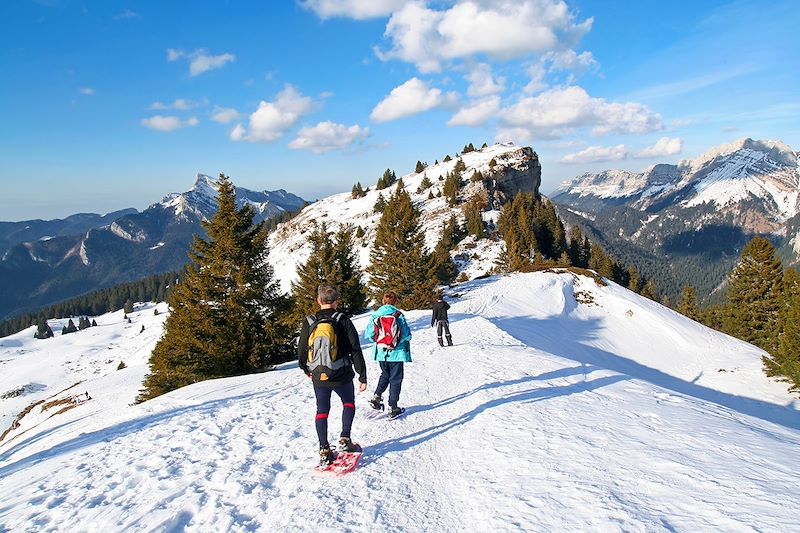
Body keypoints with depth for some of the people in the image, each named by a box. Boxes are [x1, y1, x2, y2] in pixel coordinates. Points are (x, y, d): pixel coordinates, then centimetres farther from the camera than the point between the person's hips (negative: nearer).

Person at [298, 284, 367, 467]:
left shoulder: (309, 323, -3)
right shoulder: (343, 321, -11)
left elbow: (301, 351, 6)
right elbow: (355, 350, -12)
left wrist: (307, 370, 25)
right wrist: (362, 376, -6)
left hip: (319, 377, 2)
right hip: (342, 376, -2)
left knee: (322, 411, 15)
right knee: (349, 404, 24)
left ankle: (324, 451, 10)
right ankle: (344, 440, 14)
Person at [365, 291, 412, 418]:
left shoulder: (375, 315, -4)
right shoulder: (399, 315, -11)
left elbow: (368, 335, -3)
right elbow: (407, 335, -10)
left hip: (381, 352, 4)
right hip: (396, 353, -3)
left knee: (385, 374, 27)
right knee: (395, 379, 8)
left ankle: (377, 396, 17)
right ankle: (392, 407, 9)